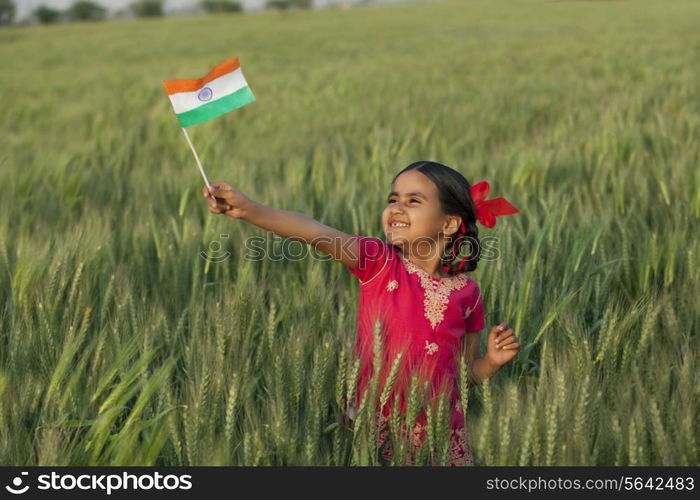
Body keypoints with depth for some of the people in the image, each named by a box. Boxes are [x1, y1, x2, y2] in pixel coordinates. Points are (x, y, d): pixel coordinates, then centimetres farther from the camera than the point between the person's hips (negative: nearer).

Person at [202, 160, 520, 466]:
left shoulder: (466, 292, -2)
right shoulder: (378, 261, -8)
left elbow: (468, 373, 10)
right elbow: (317, 234, -27)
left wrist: (493, 361, -11)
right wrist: (249, 209, -41)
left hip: (438, 435, 1)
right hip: (374, 427, -1)